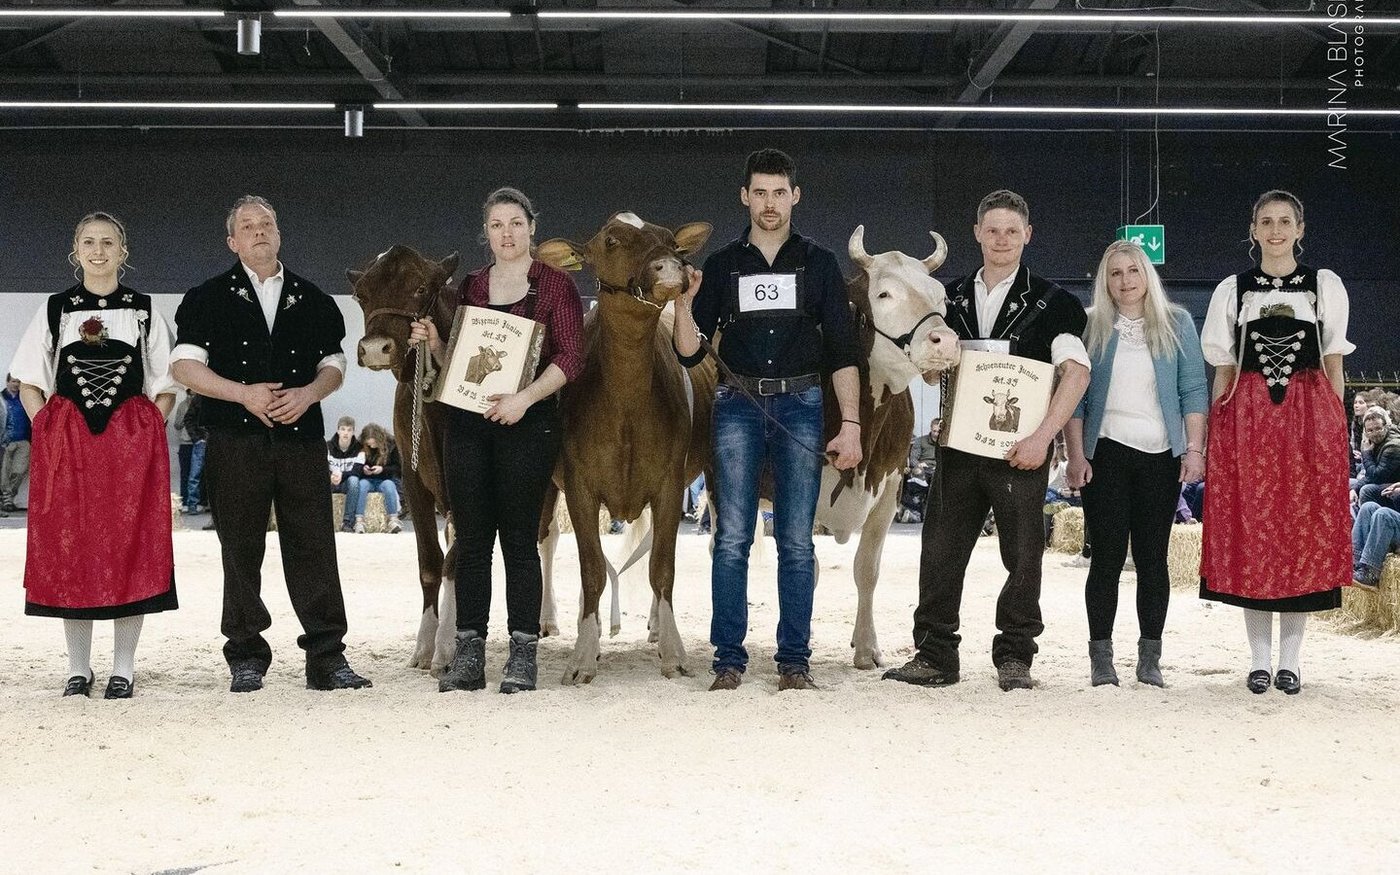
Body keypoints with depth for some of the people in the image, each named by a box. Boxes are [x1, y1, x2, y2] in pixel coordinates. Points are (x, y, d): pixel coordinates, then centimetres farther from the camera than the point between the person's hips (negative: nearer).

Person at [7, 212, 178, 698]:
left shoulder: (145, 313, 8)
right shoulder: (54, 311, 10)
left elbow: (166, 390, 8)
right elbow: (29, 384, 11)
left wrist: (142, 434, -4)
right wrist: (51, 433, -2)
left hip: (132, 446, -1)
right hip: (66, 447, 1)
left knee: (131, 551, -3)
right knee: (68, 550, 0)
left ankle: (123, 669, 5)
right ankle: (78, 668, 9)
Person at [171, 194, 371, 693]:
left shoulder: (311, 300, 14)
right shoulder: (209, 298, 6)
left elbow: (334, 365, 15)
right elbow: (185, 366, 0)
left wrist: (308, 393, -7)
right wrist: (244, 394, -13)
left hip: (301, 436, 2)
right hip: (236, 440, -2)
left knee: (313, 545, -1)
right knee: (241, 549, 2)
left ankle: (327, 656, 2)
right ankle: (246, 658, 10)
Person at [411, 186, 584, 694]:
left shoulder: (555, 285, 0)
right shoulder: (471, 288, 14)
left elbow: (571, 357, -8)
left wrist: (524, 398, -19)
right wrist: (433, 343, 0)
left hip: (526, 421, -4)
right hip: (467, 423, 5)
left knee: (519, 538, -2)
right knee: (472, 539, 5)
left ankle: (522, 656, 5)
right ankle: (468, 656, 10)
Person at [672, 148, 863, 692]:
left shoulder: (818, 264, 9)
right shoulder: (722, 265, 10)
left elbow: (842, 352, 6)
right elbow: (689, 352, 8)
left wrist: (851, 425, -2)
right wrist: (683, 305, -11)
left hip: (800, 406, 0)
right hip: (738, 406, 0)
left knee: (796, 541, 0)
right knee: (731, 539, -2)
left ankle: (794, 660, 6)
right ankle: (729, 659, 3)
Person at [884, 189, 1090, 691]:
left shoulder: (1049, 302, 1)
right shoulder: (953, 299, 13)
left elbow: (1077, 371, -8)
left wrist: (1043, 435, -17)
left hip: (1021, 449, -3)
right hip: (959, 444, 4)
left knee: (1022, 554, 2)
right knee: (940, 550, 2)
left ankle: (1014, 658, 13)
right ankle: (935, 656, 9)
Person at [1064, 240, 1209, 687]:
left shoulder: (1176, 324, 8)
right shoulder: (1090, 327, 7)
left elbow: (1194, 391, 5)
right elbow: (1074, 395, 6)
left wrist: (1194, 449, -3)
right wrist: (1076, 456, -1)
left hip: (1161, 456, 1)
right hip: (1106, 453, 0)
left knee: (1153, 557, 2)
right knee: (1107, 555, -2)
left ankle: (1150, 658, 8)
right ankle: (1101, 658, 2)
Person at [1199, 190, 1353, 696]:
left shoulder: (1325, 286, 8)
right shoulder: (1232, 290, 9)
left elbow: (1334, 366, 9)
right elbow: (1224, 372, 9)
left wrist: (1334, 427, 1)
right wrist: (1213, 437, 2)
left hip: (1308, 417, 0)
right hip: (1246, 417, 0)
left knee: (1305, 532, 0)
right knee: (1249, 534, 0)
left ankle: (1290, 658, 8)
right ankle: (1259, 658, 8)